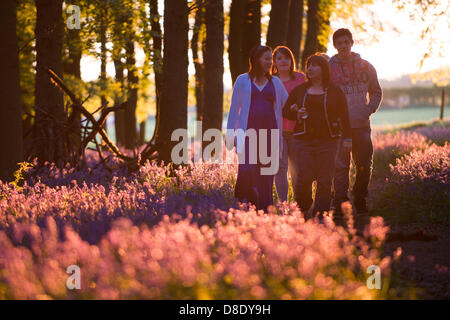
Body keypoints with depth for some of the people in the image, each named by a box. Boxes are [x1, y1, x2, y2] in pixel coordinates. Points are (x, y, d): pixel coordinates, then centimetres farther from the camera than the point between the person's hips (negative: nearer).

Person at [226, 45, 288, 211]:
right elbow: (234, 108, 9)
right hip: (248, 131, -2)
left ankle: (264, 210, 7)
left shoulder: (275, 82, 14)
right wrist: (230, 133, 5)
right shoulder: (243, 80, 8)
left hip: (269, 131, 3)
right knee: (246, 169, -19)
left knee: (266, 174, 1)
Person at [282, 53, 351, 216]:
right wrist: (297, 114, -5)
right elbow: (285, 111, 16)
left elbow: (343, 116, 6)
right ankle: (301, 209, 13)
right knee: (305, 177, -9)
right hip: (303, 140, 1)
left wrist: (347, 139, 1)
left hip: (327, 141, -1)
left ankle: (321, 214, 3)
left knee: (325, 180, -4)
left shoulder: (334, 91, 7)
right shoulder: (299, 90, 11)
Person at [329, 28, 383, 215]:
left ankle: (360, 199, 19)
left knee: (365, 165, 4)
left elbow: (376, 92, 18)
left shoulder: (365, 67, 8)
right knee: (341, 165, -5)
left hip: (361, 124, 2)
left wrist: (369, 110, 2)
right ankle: (340, 202, -3)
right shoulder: (329, 68, 2)